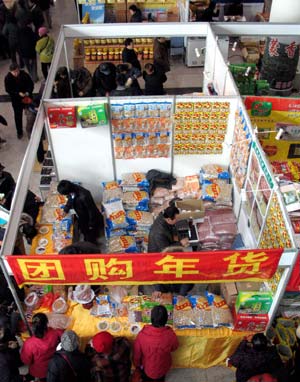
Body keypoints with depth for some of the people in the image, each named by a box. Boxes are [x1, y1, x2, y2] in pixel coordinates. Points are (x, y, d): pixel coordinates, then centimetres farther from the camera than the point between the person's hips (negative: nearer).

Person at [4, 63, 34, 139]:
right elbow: (8, 90, -14)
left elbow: (31, 84, -7)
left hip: (27, 97, 1)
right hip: (16, 100, -1)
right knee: (18, 116, 8)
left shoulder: (24, 74, -17)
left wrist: (28, 92, -24)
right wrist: (18, 93, -26)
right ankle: (19, 132, 25)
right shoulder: (8, 78, -18)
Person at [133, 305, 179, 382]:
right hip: (163, 367, 1)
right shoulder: (170, 334, -32)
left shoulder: (142, 334, -33)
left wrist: (137, 364, 3)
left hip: (147, 367, -1)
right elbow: (174, 347, -9)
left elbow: (137, 352, -17)